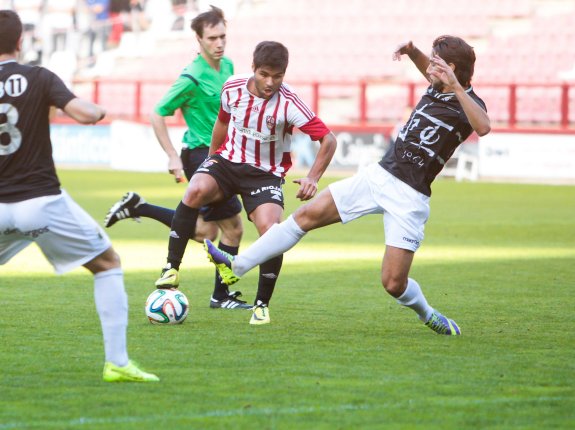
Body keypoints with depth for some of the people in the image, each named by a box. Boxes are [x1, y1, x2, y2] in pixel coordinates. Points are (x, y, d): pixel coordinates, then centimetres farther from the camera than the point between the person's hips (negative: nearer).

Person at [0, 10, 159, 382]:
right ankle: (117, 361, 3)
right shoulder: (39, 79, -6)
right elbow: (85, 113, -18)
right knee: (108, 263, 13)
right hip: (44, 201, -2)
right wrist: (99, 110, 5)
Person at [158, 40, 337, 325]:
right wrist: (212, 158, 21)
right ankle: (172, 269, -20)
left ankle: (262, 304, -4)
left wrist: (312, 178, -26)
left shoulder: (289, 103, -20)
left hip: (266, 174, -2)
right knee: (195, 190, -29)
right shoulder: (233, 87, -10)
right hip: (228, 161, 2)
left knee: (271, 232, -24)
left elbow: (328, 140, -16)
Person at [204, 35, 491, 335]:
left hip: (409, 198, -7)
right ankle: (235, 267, 4)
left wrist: (456, 87, -39)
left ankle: (428, 315, 25)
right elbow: (429, 73, 35)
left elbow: (483, 127, -38)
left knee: (393, 283, -10)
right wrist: (411, 51, 17)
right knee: (308, 215, -1)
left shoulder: (468, 103, -13)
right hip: (378, 175, 7)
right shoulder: (435, 89, 9)